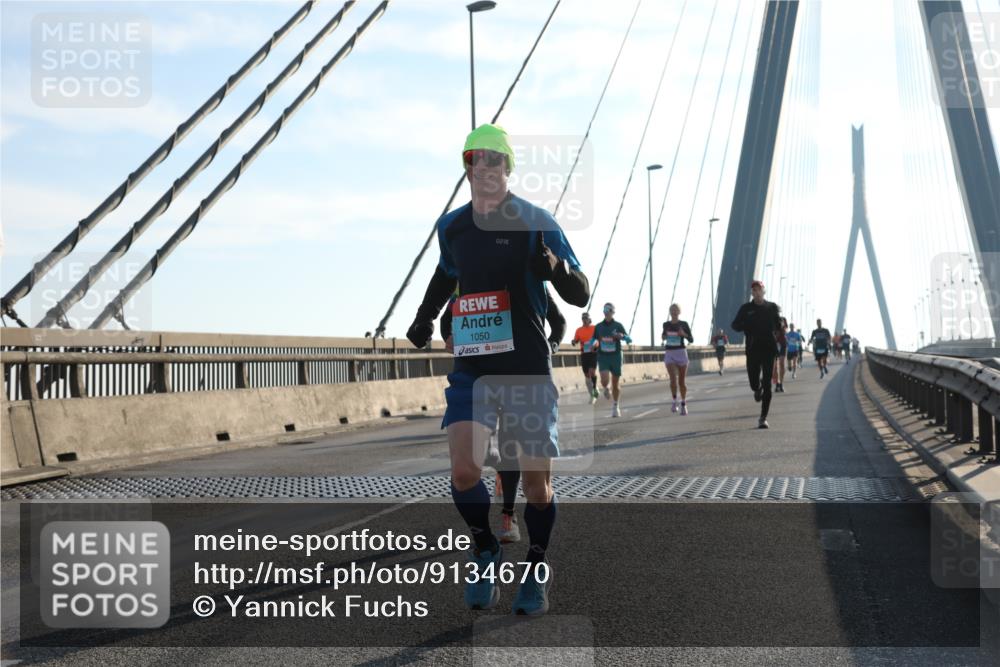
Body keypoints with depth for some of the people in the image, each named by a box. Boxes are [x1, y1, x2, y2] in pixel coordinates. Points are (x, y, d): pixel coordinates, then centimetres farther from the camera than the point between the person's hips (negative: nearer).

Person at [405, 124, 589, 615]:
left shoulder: (536, 223, -5)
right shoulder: (452, 226, 7)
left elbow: (580, 295, -8)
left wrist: (553, 266, -27)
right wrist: (425, 315, 21)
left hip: (528, 370, -2)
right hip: (471, 368, 3)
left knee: (536, 483, 2)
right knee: (463, 471, -15)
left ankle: (536, 569, 28)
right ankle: (485, 552, 12)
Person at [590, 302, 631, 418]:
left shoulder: (618, 326, -1)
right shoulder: (598, 326, 5)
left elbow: (629, 339, -4)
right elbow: (594, 339, 17)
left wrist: (622, 336, -26)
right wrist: (594, 344, -6)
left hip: (615, 356, 0)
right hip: (603, 356, 0)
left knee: (616, 383, 4)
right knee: (604, 380, -19)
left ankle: (616, 406, 22)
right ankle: (606, 389, 18)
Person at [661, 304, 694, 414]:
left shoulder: (684, 324, -1)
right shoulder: (666, 324, 6)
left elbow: (691, 340, 1)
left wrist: (684, 334, -19)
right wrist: (663, 337, 0)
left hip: (681, 352, -1)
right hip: (669, 354, 1)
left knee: (682, 381, 6)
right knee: (673, 378, -19)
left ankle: (684, 405, 21)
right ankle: (674, 401, -2)